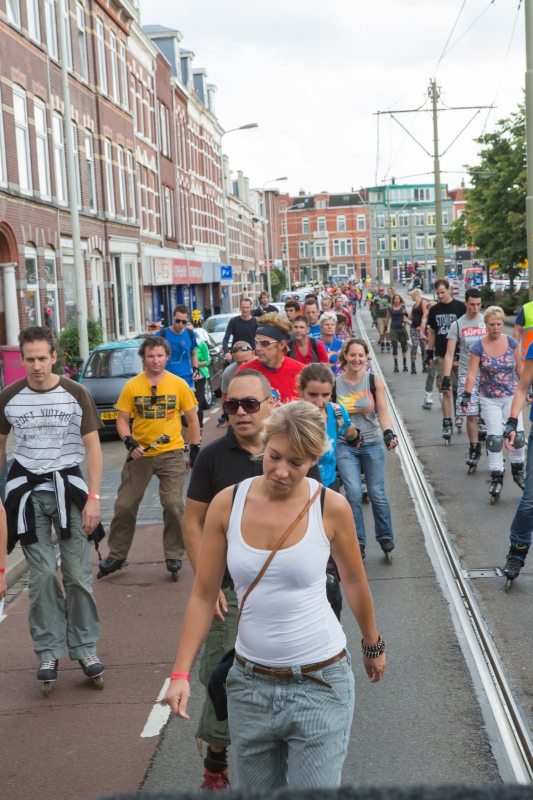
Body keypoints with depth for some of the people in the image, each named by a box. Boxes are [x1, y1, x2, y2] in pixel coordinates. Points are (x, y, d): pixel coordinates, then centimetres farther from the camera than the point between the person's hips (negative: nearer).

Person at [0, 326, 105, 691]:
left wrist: (94, 498, -8)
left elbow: (93, 446, -1)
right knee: (42, 575, 0)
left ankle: (85, 647, 13)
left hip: (68, 486, -1)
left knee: (78, 574, 1)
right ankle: (49, 652, 9)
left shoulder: (76, 394, -5)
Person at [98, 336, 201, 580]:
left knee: (174, 505, -5)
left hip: (171, 453, -1)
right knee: (124, 505, 6)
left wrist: (195, 449, 1)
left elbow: (192, 418, 4)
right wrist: (129, 442, -16)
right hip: (139, 453, 1)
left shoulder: (178, 384, -4)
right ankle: (116, 555, 21)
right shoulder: (132, 386, -3)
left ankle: (174, 556, 12)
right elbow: (122, 420, 1)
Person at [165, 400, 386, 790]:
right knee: (258, 791, 14)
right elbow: (204, 595, 0)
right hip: (250, 683, 3)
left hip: (318, 684, -2)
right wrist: (181, 672, -4)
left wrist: (373, 645, 18)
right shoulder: (227, 504, -5)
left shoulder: (331, 507, -10)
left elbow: (354, 581, 6)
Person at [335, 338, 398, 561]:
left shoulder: (375, 381, -3)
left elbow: (383, 413, -5)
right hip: (345, 446, -1)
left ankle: (386, 539, 21)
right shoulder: (334, 383, -4)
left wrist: (389, 433, -21)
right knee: (354, 493, -12)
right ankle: (357, 542, 2)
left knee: (377, 494, 2)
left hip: (372, 444, 1)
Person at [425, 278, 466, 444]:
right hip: (441, 355, 2)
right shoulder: (434, 310, 8)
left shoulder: (460, 307, -3)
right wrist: (429, 354, 11)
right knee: (445, 390, 1)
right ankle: (447, 423, 3)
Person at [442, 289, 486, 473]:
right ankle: (474, 449, 12)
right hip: (466, 374, -1)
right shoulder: (457, 325, 0)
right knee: (471, 414, -1)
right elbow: (449, 354, -2)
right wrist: (446, 378, -10)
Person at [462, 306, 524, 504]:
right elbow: (472, 373, -14)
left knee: (517, 434, -2)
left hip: (511, 396, 2)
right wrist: (466, 395, -23)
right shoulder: (478, 347, -9)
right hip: (490, 400, -2)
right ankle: (496, 477, 5)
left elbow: (519, 367, 6)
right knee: (495, 438, -5)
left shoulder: (511, 343, -3)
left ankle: (518, 470, 20)